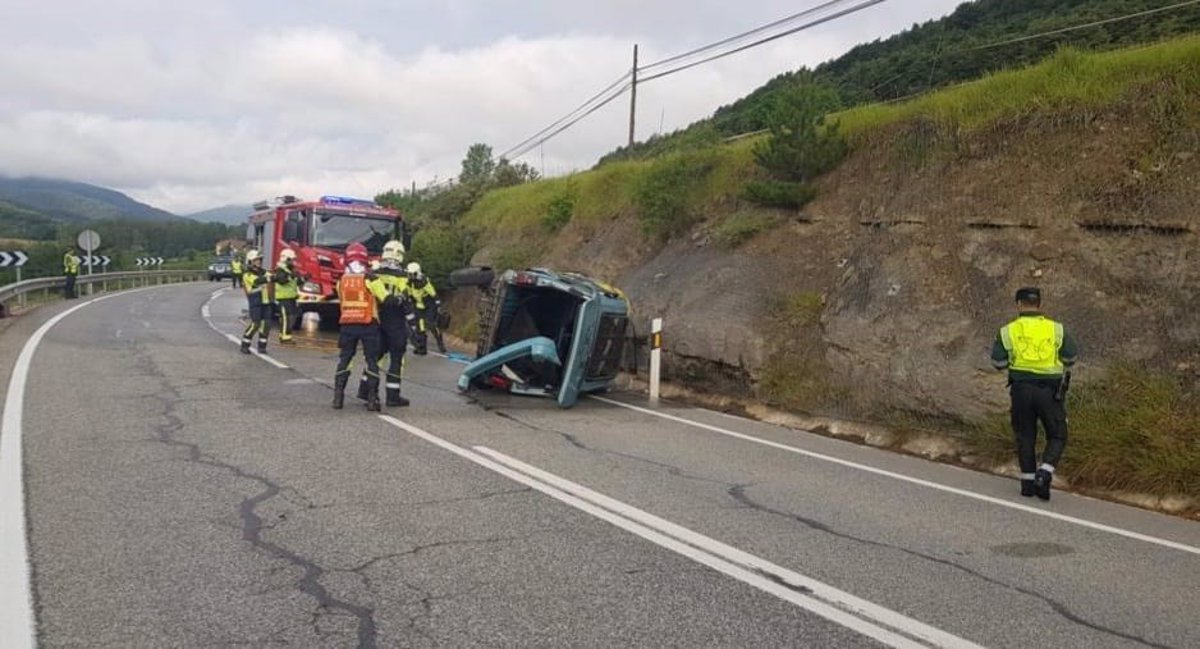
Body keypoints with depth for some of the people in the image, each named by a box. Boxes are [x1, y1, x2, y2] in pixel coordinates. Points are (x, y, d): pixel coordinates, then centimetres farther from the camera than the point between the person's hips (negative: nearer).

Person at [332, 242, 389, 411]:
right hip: (368, 325, -3)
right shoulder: (369, 278, -9)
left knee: (344, 359, 12)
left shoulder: (341, 280, 4)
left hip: (347, 324, 3)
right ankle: (372, 399, 1)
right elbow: (386, 299, -9)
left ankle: (338, 397, 9)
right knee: (371, 360, 4)